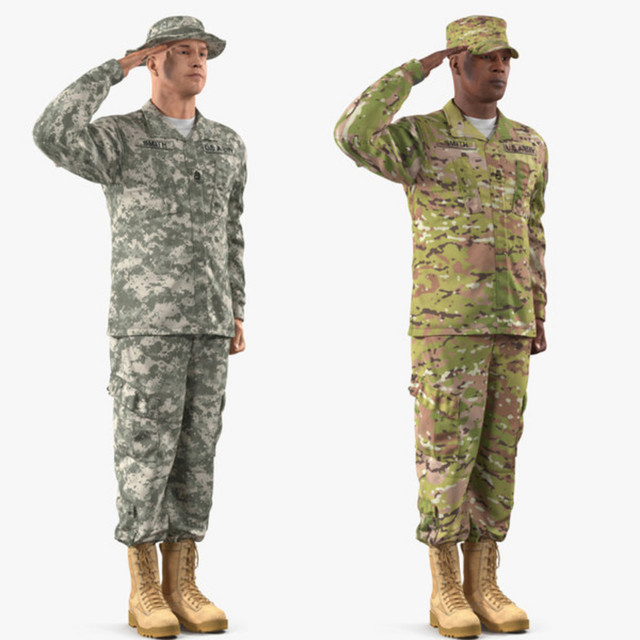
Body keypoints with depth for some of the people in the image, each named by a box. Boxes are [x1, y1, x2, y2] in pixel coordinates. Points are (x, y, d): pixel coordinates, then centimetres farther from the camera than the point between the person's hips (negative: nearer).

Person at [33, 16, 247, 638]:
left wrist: (236, 315, 13)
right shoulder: (119, 137, -4)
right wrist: (117, 67, -15)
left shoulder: (225, 144, 13)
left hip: (206, 322, 5)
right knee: (146, 451, -5)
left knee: (194, 452, 4)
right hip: (145, 319, -5)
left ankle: (181, 587, 10)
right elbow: (51, 136, -26)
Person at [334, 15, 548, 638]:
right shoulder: (418, 137, -3)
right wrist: (415, 70, -15)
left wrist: (538, 320, 13)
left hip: (507, 326, 5)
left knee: (495, 455, 6)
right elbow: (352, 137, -27)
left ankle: (483, 588, 13)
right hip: (446, 323, -5)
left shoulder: (528, 144, 12)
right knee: (446, 455, -4)